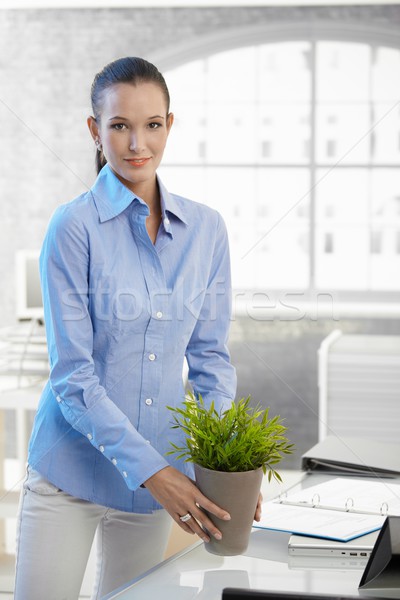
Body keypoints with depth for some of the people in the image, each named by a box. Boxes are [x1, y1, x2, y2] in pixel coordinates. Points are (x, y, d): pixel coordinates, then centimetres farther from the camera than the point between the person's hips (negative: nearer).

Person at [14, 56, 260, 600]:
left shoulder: (206, 229, 2)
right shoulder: (75, 227, -11)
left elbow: (210, 355, 6)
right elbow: (72, 373, -14)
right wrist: (152, 471, -21)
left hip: (157, 471, 4)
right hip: (72, 468, -4)